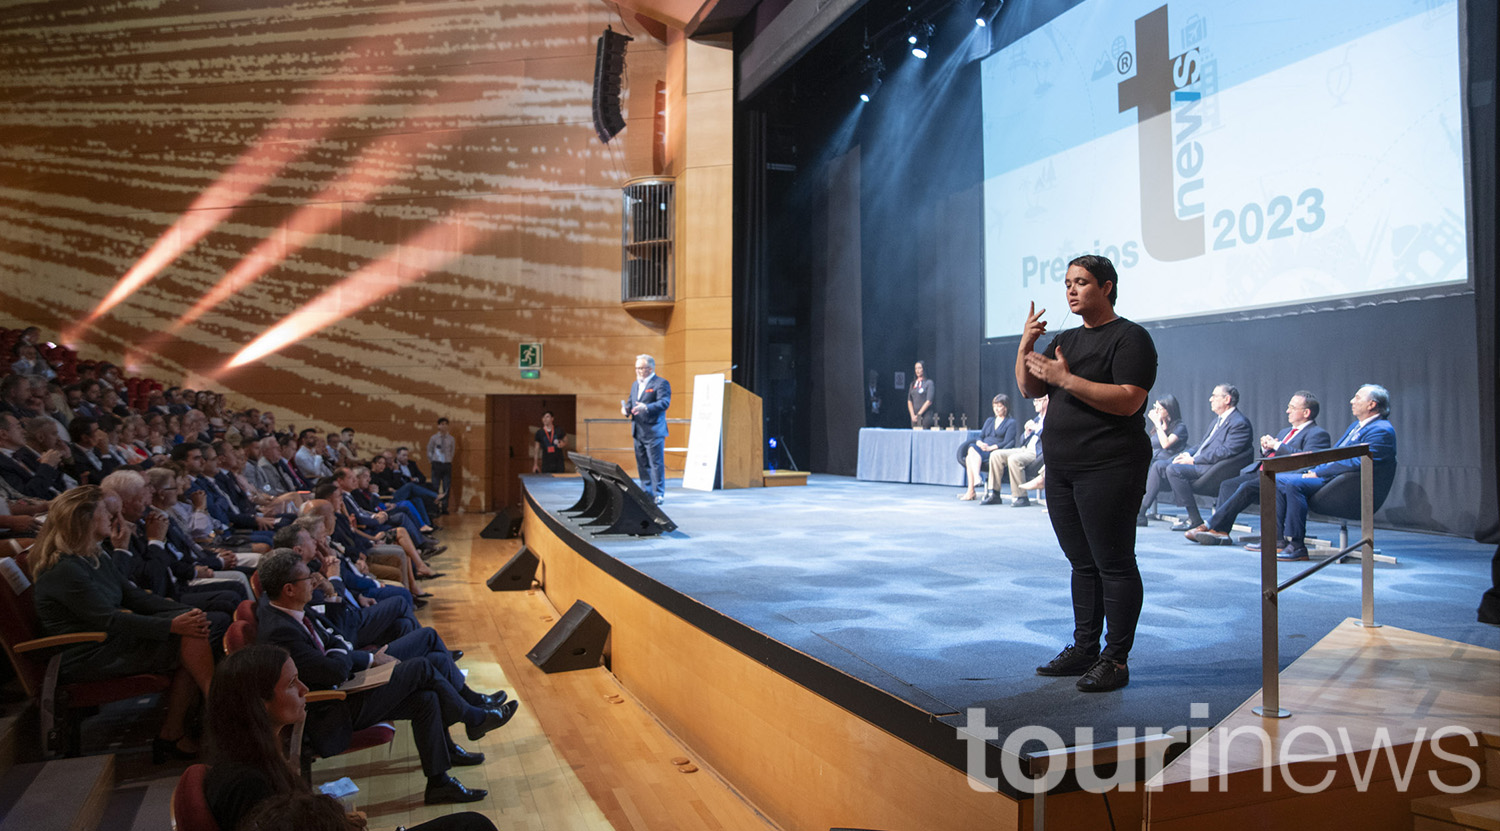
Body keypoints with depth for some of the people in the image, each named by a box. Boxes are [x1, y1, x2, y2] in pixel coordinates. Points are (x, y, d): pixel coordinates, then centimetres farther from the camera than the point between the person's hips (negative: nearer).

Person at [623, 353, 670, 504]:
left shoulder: (661, 383, -8)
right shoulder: (635, 384, 18)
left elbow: (664, 402, -19)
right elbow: (631, 401, 24)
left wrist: (646, 407, -32)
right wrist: (626, 408, 0)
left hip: (653, 431, -8)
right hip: (638, 432, 8)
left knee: (656, 463, -6)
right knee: (642, 464, 12)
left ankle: (658, 494, 0)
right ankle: (646, 492, 21)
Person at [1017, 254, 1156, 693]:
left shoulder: (1130, 338, -6)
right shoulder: (1066, 340, 19)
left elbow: (1128, 401, -19)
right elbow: (1029, 389, 15)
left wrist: (1067, 379, -21)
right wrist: (1025, 347, -1)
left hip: (1108, 470, -8)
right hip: (1061, 470, 8)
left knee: (1114, 564, -3)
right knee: (1082, 562, 13)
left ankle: (1116, 659, 4)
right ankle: (1084, 649, 22)